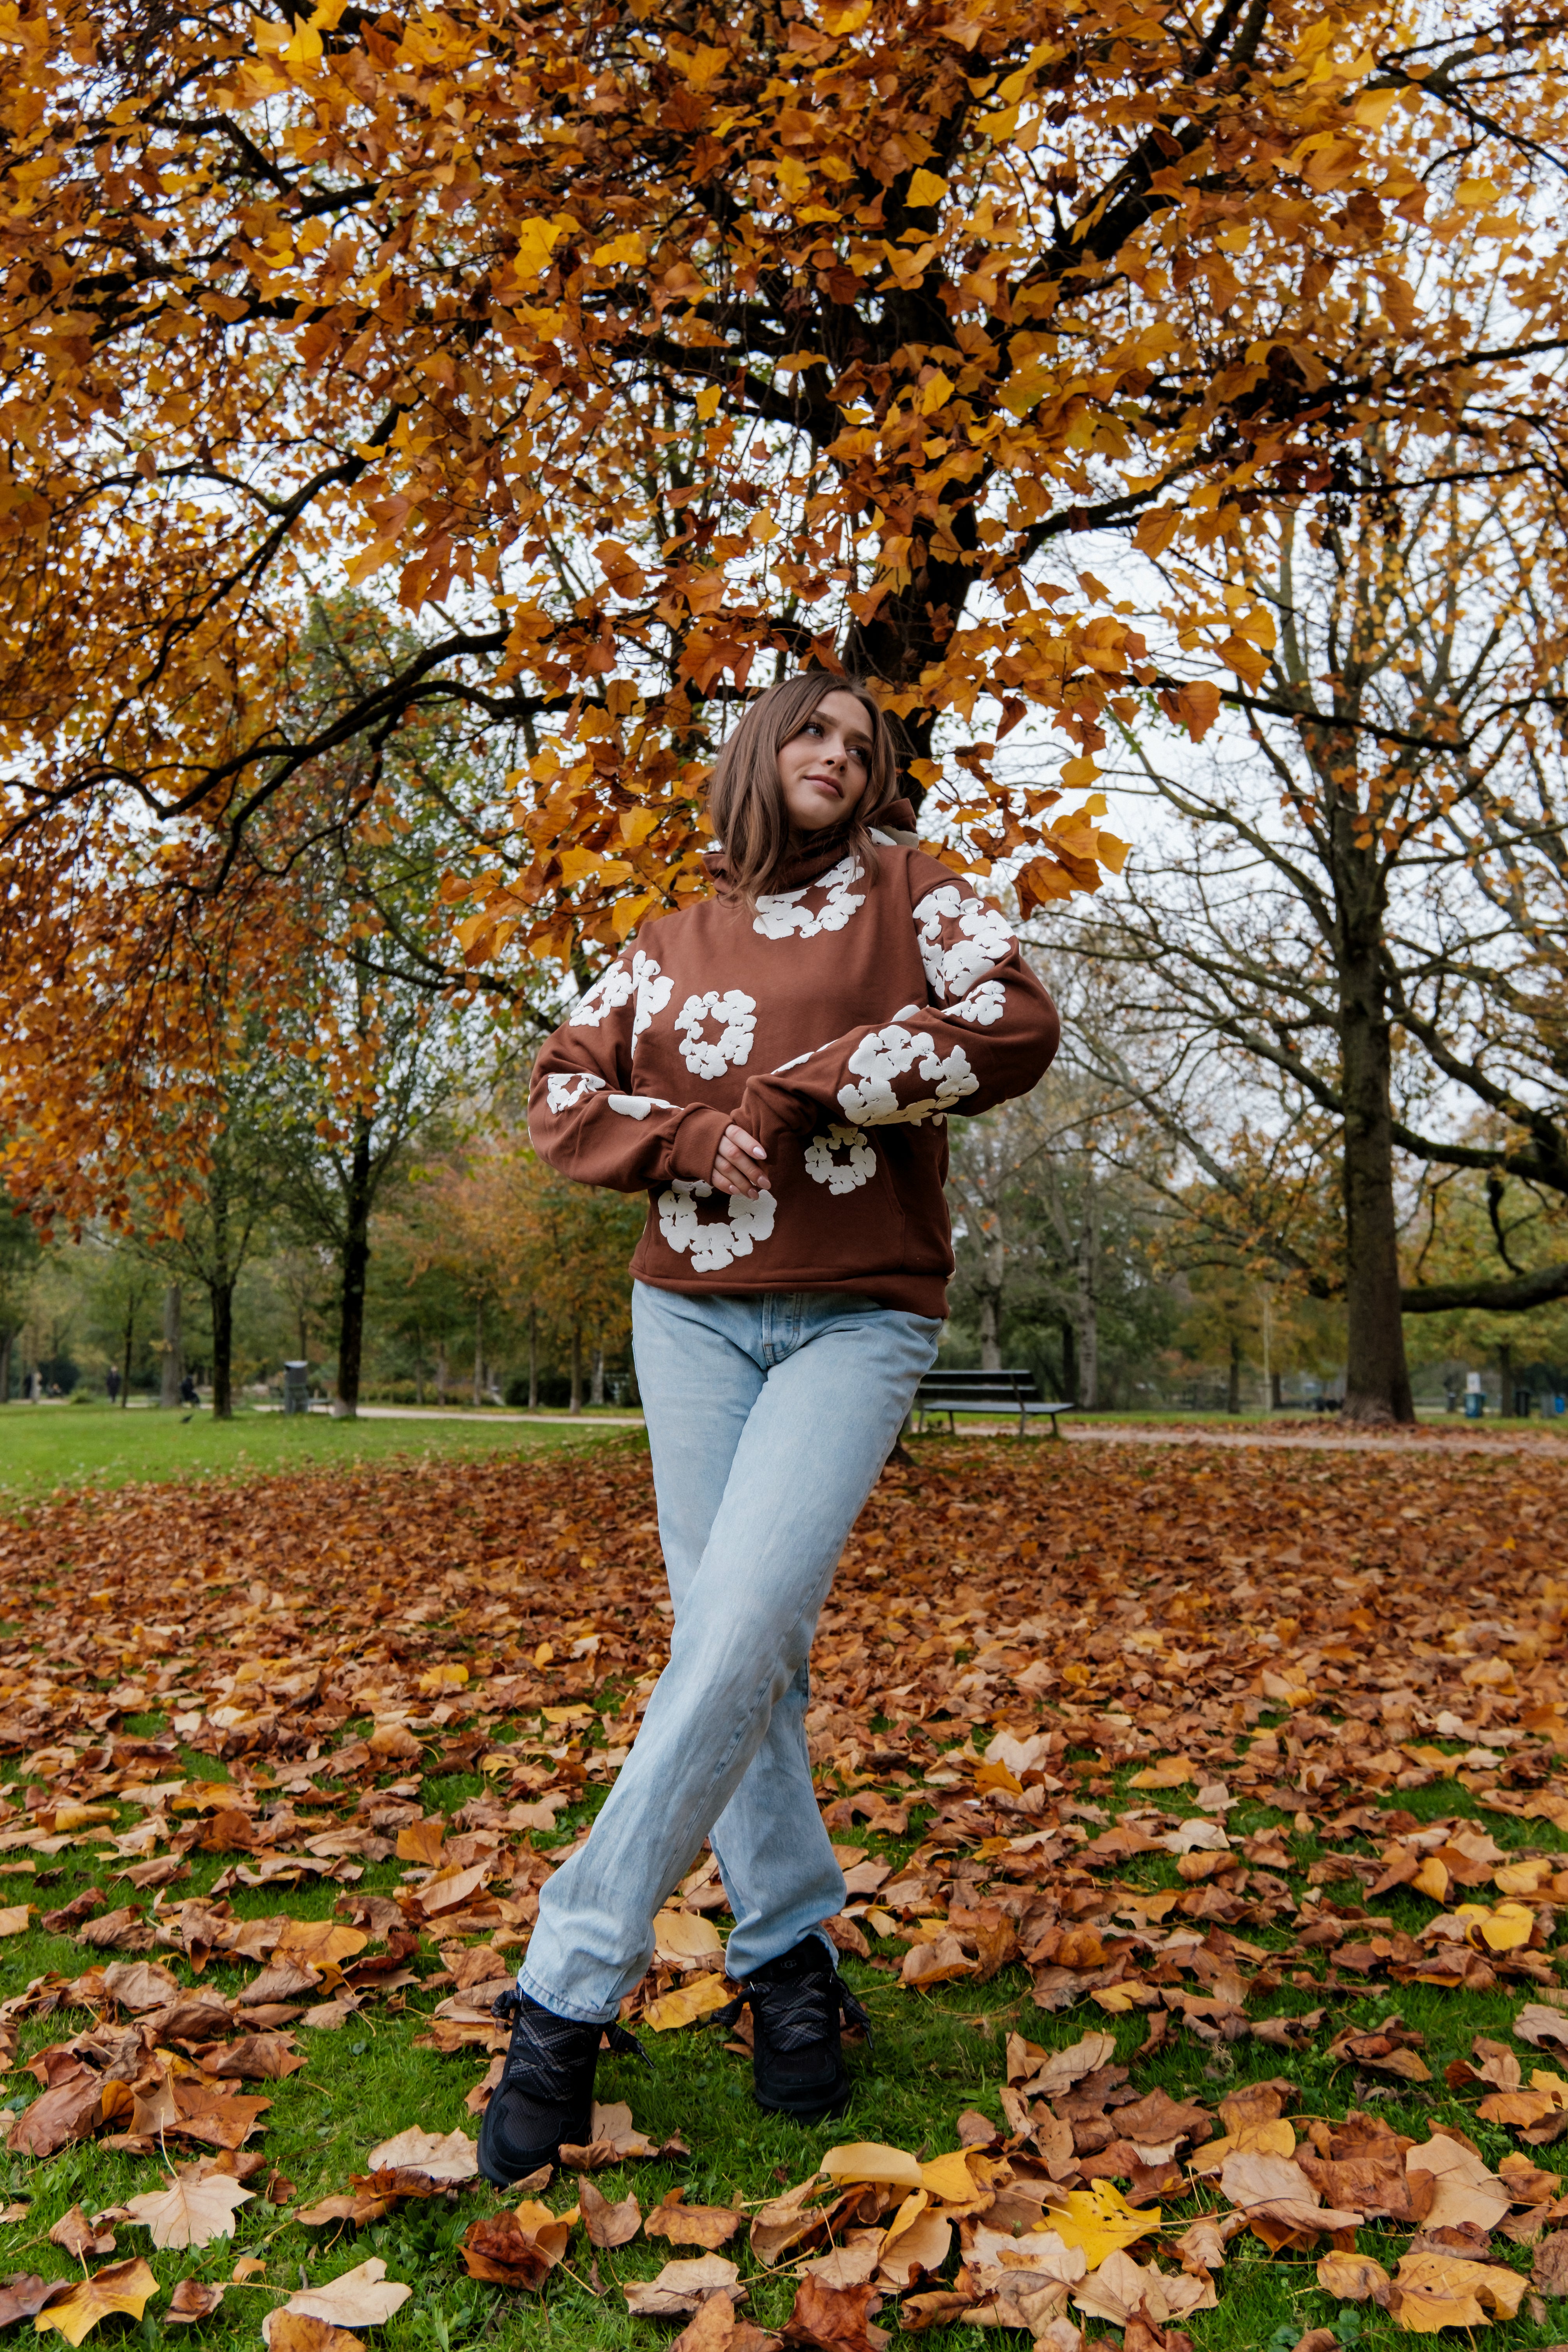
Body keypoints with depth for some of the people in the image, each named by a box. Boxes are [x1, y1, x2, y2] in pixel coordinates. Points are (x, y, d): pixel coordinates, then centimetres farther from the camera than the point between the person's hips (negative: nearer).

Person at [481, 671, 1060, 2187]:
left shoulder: (903, 887, 5)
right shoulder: (671, 944, 15)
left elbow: (1014, 1026, -10)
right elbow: (561, 1097, 11)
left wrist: (793, 1091, -12)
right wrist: (689, 1135, -10)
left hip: (858, 1321, -4)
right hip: (690, 1314, 4)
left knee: (740, 1631, -16)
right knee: (731, 1644, 3)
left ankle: (568, 1993, -7)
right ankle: (788, 1958, 19)